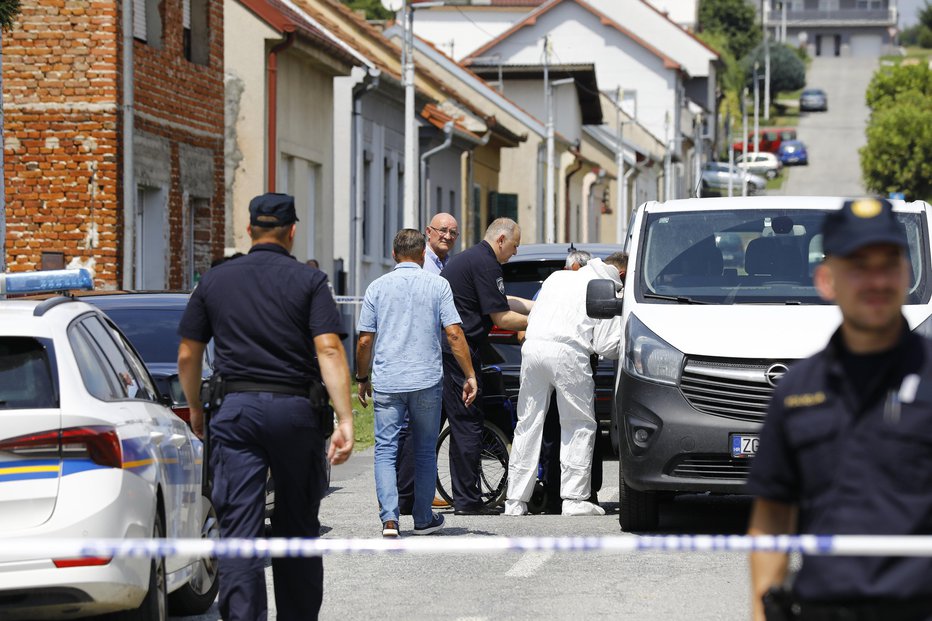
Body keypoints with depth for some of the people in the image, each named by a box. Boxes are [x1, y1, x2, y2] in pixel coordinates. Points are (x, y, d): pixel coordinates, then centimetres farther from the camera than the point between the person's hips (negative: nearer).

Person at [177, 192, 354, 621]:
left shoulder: (214, 282, 7)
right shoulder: (308, 282, 0)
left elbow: (187, 355, 9)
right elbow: (329, 350, -11)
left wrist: (195, 410, 24)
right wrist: (345, 420, -15)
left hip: (237, 409, 1)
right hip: (296, 409, 0)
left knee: (239, 529, -4)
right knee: (298, 528, 13)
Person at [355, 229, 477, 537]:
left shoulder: (378, 287, 4)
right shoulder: (437, 284, 2)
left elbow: (365, 340, 3)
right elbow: (454, 334, -4)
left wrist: (362, 378, 15)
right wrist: (470, 375, 0)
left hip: (386, 382, 0)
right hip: (427, 381, 0)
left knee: (386, 450, 1)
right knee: (425, 451, 13)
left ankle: (389, 518, -15)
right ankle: (423, 519, 19)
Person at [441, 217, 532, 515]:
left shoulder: (470, 257, 22)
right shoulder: (485, 264, -10)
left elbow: (500, 301, 29)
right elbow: (501, 317, -12)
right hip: (455, 352, -10)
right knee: (467, 423, -4)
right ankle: (467, 501, -3)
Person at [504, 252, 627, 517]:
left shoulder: (559, 276, 24)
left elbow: (531, 318, 27)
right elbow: (607, 345, 2)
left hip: (533, 347, 5)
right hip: (568, 352, -5)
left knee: (528, 425, 10)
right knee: (579, 426, 6)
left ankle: (515, 502, 9)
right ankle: (574, 499, -1)